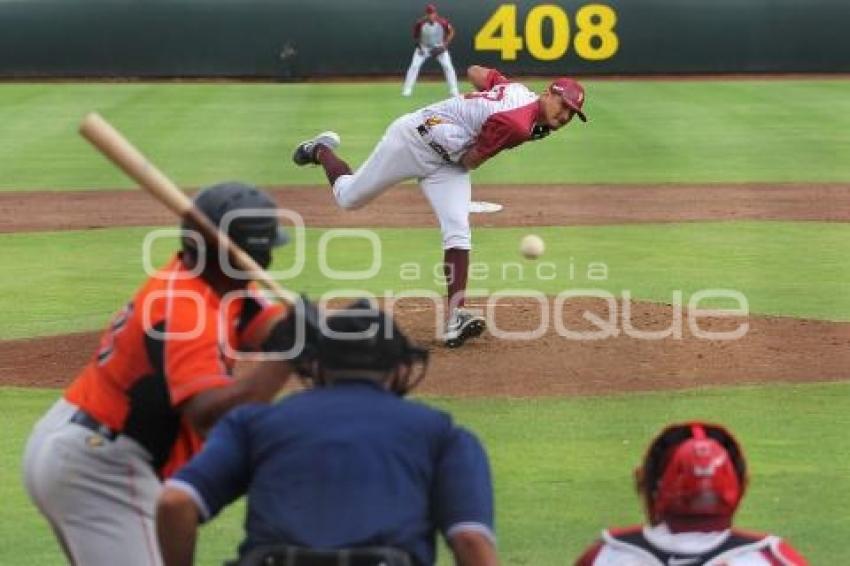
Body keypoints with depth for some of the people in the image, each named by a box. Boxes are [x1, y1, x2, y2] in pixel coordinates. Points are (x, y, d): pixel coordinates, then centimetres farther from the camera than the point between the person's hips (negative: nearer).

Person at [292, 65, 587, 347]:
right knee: (348, 197, 12)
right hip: (413, 138, -8)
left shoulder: (519, 90, -5)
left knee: (458, 232, -11)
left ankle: (454, 317, -16)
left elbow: (475, 71, 9)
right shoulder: (517, 125, -31)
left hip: (447, 164, 8)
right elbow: (470, 161, -19)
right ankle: (321, 151, 42)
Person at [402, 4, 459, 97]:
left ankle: (454, 90, 1)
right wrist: (419, 46, -15)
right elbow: (415, 35, -4)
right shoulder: (420, 23, -23)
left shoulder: (443, 22, -24)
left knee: (448, 67, -10)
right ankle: (407, 90, -6)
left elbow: (451, 32, -6)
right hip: (424, 48, 0)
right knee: (414, 66, -13)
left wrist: (445, 45, -13)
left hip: (439, 48, 0)